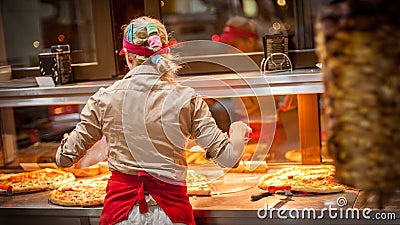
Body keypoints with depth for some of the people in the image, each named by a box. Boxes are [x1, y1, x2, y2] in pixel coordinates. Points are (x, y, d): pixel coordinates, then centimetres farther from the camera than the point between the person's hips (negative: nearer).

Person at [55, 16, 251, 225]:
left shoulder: (104, 99, -5)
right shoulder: (186, 100, -8)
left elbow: (65, 158, 1)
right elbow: (228, 157, -7)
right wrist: (238, 130, 14)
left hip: (121, 207, 1)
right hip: (170, 207, 0)